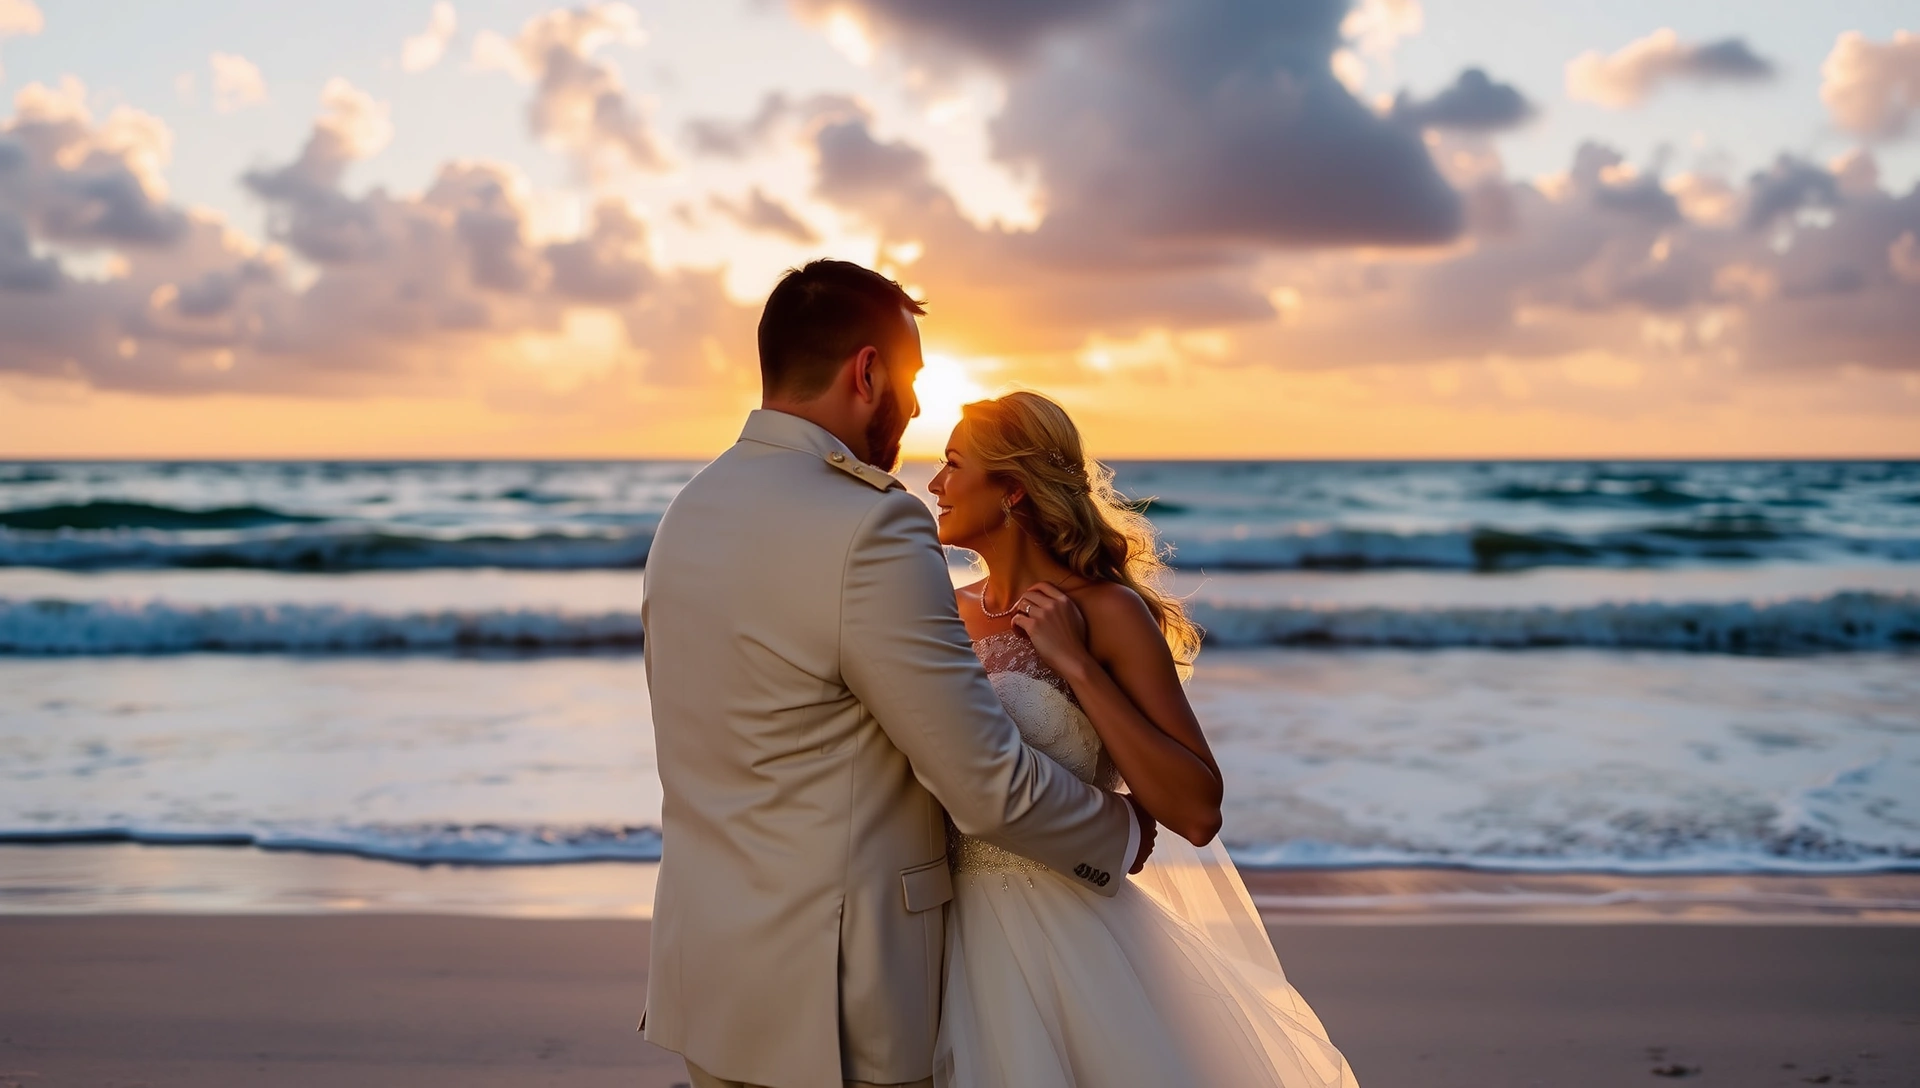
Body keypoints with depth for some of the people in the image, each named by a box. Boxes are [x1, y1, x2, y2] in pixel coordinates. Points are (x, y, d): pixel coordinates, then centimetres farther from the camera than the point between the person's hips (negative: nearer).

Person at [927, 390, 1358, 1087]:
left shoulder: (1107, 611, -12)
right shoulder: (949, 611, 4)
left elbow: (1198, 814, -19)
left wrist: (1076, 665, -20)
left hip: (1069, 940, -5)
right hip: (957, 936, 5)